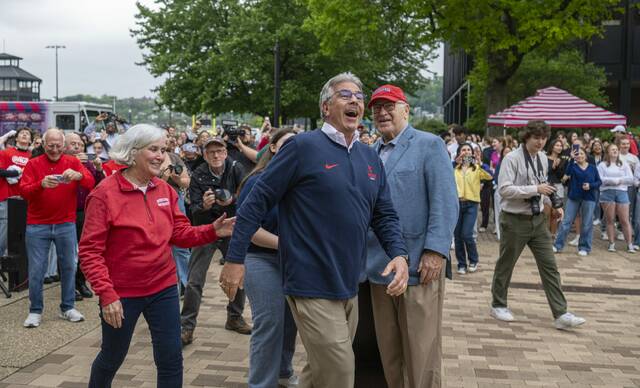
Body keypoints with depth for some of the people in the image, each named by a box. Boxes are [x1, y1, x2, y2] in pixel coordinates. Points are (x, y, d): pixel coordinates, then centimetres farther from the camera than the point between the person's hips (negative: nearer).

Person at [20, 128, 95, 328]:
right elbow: (23, 191, -9)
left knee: (69, 266, 7)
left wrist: (78, 175, -29)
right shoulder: (33, 164, 0)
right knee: (36, 269, 2)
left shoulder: (73, 162, 3)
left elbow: (91, 183, -8)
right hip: (37, 226, -1)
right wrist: (41, 184, -28)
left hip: (66, 225, 1)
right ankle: (35, 311, 15)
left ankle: (67, 308, 20)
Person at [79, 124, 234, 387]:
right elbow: (90, 251, -16)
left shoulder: (165, 190, 1)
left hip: (163, 289, 4)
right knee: (111, 358, 17)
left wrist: (212, 231, -13)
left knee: (171, 360, 7)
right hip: (121, 294, -4)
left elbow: (179, 233, 4)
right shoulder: (105, 193, -15)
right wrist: (106, 295, -21)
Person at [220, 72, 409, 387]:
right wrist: (235, 259, -11)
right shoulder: (303, 146, -10)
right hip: (313, 286, -7)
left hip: (350, 288, 7)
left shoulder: (371, 157, 10)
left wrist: (399, 255, -6)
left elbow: (385, 215, 12)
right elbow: (257, 201, -9)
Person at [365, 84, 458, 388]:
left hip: (418, 265, -6)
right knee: (388, 351, 14)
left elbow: (445, 203, -10)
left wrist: (435, 251, -17)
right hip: (378, 266, 6)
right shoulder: (370, 154, 16)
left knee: (421, 352, 1)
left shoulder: (429, 145, -2)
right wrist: (362, 254, 10)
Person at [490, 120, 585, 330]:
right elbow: (504, 189, -23)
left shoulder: (543, 158, 8)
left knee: (549, 266, 3)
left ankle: (561, 314, 5)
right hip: (515, 220, -6)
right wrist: (535, 189, -25)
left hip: (538, 219, 6)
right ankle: (498, 305, 28)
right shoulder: (512, 159, -15)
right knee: (506, 265, 9)